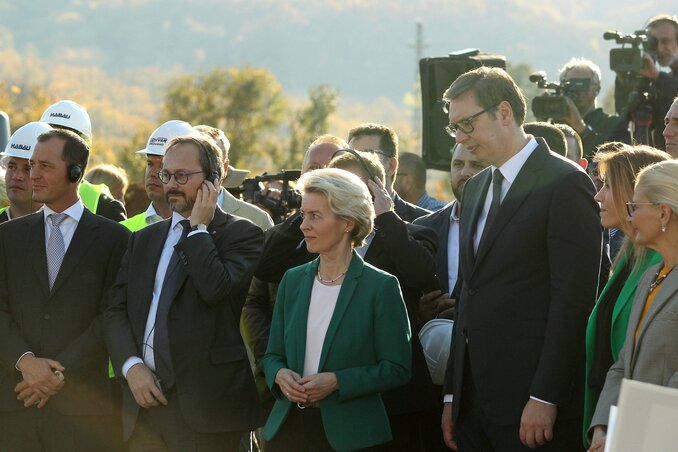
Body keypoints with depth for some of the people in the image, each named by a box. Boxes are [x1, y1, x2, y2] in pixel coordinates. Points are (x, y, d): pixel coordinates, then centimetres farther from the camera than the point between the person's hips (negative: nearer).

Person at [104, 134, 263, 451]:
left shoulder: (242, 234, 1)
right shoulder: (144, 240, 18)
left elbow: (216, 288, -17)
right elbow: (116, 311, 10)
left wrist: (198, 227, -6)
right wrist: (131, 366, -6)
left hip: (204, 402, -5)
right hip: (145, 400, 5)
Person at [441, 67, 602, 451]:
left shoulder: (564, 183, -9)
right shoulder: (477, 188, 18)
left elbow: (574, 299, -14)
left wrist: (545, 398, -18)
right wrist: (453, 394, 15)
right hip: (474, 399, 7)